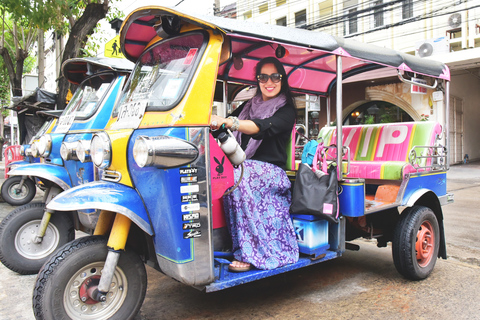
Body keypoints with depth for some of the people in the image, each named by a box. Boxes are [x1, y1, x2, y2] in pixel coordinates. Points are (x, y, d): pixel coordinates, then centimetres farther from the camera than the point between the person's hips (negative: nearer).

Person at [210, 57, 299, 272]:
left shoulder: (286, 110, 2)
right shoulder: (249, 106, 22)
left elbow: (263, 127, -19)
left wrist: (227, 122, -35)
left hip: (270, 171, -5)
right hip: (242, 167, 5)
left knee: (237, 177, -36)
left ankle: (252, 254, -31)